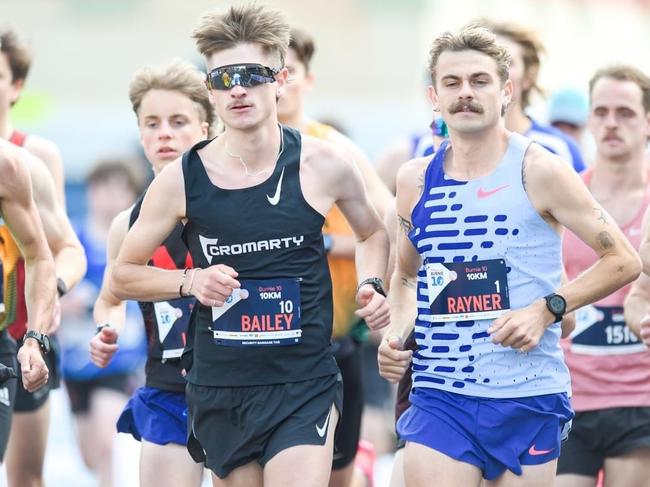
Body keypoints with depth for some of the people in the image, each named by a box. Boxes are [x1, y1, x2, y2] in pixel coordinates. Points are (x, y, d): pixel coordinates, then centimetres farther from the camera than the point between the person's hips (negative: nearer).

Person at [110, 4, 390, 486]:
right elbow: (124, 275, 7)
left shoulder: (324, 166, -4)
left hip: (304, 389, -2)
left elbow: (373, 233, 18)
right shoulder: (182, 179, -4)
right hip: (219, 389, 2)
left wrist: (372, 286, -1)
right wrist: (190, 281, -10)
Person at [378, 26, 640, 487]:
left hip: (528, 396, -2)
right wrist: (396, 333, 5)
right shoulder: (416, 180, 8)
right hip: (438, 395, 2)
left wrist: (547, 309, -13)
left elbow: (623, 262, -2)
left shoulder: (538, 171, -5)